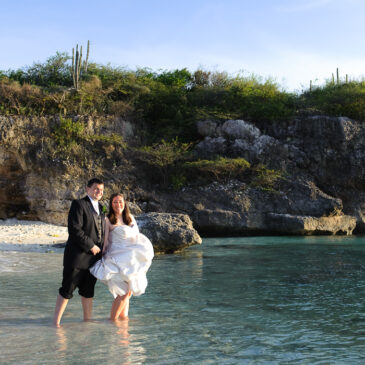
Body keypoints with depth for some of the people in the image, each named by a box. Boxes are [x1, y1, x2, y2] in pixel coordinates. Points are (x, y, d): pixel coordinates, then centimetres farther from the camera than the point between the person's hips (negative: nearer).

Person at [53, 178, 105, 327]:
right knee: (67, 289, -4)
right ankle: (56, 321, 3)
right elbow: (74, 229, -18)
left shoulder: (100, 207, 16)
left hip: (93, 256, 7)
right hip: (77, 256, -7)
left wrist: (100, 250, 12)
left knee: (88, 291, 13)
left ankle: (87, 320, 21)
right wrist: (91, 246, -16)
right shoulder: (78, 204, -8)